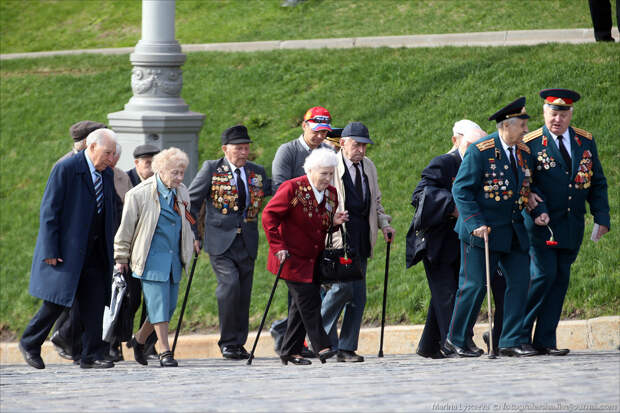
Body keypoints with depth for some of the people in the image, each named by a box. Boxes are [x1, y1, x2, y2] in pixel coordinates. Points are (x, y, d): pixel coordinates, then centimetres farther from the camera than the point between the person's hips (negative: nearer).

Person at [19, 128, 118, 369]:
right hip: (66, 250, -6)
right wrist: (50, 251, -17)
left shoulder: (107, 175, 10)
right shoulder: (65, 169, -12)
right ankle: (29, 343, 16)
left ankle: (91, 356, 1)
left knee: (95, 302, -1)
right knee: (57, 302, -3)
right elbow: (49, 211, -13)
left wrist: (109, 250, 13)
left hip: (94, 253, 6)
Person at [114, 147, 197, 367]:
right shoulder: (139, 194, -9)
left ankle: (140, 340, 28)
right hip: (151, 258, -6)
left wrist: (192, 245, 22)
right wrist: (121, 258, 1)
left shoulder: (182, 193, 9)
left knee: (169, 305, 7)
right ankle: (165, 352, -8)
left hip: (173, 258, 6)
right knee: (158, 303, -11)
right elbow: (126, 227, -3)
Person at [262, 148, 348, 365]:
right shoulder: (292, 188, -12)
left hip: (314, 260, 7)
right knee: (309, 300, -12)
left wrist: (335, 222, -3)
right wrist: (278, 247, -16)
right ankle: (321, 347, -10)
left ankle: (290, 352, 14)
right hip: (293, 258, -7)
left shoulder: (331, 193, 9)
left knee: (302, 305, 8)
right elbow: (269, 215, -12)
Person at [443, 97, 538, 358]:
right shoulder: (480, 151, -12)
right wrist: (476, 224, -20)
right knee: (474, 285, -5)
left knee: (519, 282, -1)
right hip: (483, 231, -7)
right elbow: (461, 190, -13)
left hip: (513, 230, 7)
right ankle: (454, 342, 7)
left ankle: (511, 341, 4)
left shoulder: (523, 153, 9)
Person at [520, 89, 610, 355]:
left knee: (560, 280, 3)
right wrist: (538, 211, -21)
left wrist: (602, 218, 2)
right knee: (543, 275, -13)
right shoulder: (531, 144, -4)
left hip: (573, 227, 5)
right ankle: (519, 335, -2)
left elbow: (597, 183, 12)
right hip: (543, 224, -5)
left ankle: (545, 341, 6)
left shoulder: (585, 142, 9)